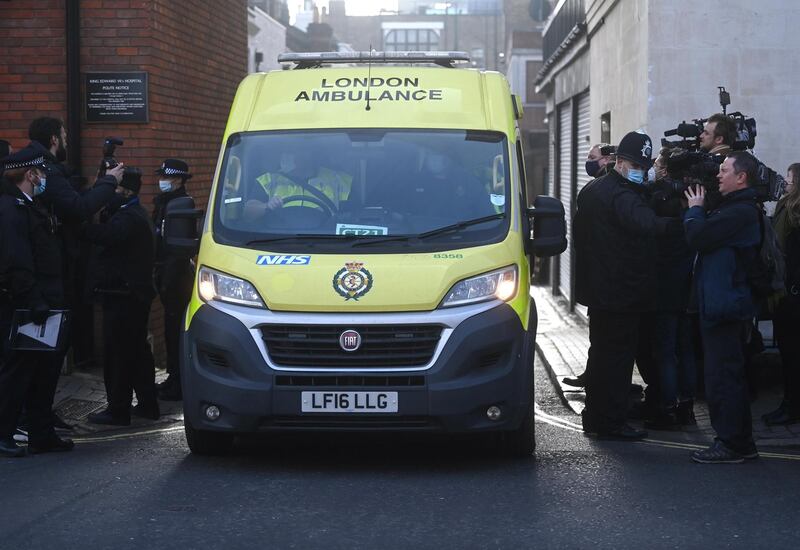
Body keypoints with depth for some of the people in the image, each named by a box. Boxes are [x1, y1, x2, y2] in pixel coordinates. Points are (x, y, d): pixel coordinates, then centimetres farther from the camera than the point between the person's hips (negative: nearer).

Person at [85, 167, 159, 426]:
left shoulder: (127, 217, -17)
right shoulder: (137, 215, 18)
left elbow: (107, 235, -34)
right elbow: (110, 233, 11)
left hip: (123, 295, -11)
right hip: (138, 291, 11)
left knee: (118, 353, -6)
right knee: (138, 349, 16)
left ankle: (118, 409, -4)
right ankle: (147, 404, 22)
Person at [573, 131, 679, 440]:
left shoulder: (591, 191, 14)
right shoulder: (622, 196, -19)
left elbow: (579, 233, 22)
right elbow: (647, 224, -38)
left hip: (598, 289, 10)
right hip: (622, 293, -10)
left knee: (602, 354, 18)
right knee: (619, 357, -3)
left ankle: (595, 417, 25)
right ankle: (612, 423, 0)